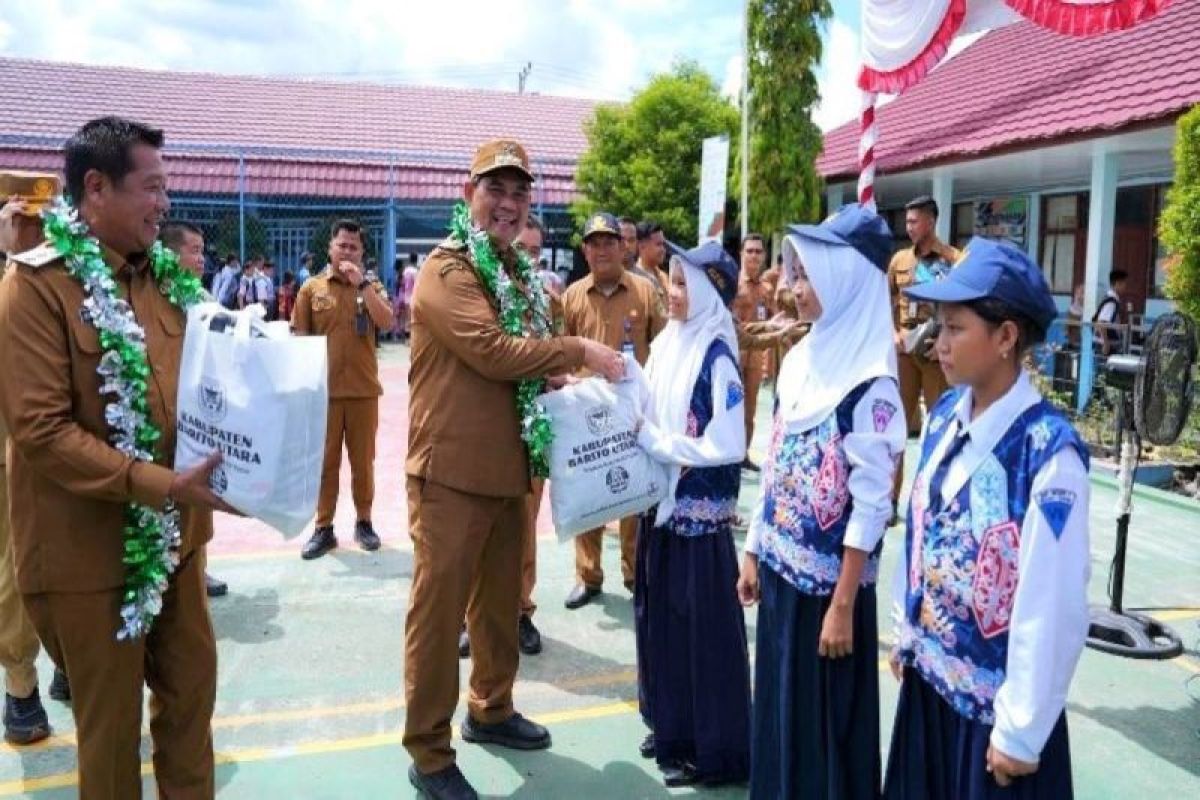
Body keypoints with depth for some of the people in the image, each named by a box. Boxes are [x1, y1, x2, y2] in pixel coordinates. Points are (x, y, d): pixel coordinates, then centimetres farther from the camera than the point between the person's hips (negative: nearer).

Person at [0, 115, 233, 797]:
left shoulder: (162, 277, 7)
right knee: (111, 723, 11)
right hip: (90, 550, -6)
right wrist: (160, 484, -27)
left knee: (193, 690, 17)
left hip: (175, 535, 6)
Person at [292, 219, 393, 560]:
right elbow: (300, 339, 4)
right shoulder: (312, 288, 3)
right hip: (323, 389, 0)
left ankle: (363, 521, 23)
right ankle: (323, 528, 16)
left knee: (363, 460, 9)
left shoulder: (371, 287, 5)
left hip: (363, 389, 1)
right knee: (325, 461, 7)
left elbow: (387, 322, -12)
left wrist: (361, 283, -15)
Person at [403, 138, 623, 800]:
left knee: (500, 598, 20)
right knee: (439, 608, 1)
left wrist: (559, 381, 3)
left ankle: (490, 709, 39)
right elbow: (492, 350, -24)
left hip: (506, 466, 9)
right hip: (451, 470, -9)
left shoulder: (512, 272, 16)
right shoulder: (446, 270, -12)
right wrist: (580, 352, -16)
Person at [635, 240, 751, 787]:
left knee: (703, 627, 4)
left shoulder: (717, 357, -16)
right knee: (660, 617, 16)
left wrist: (654, 443, -16)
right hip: (661, 501, 8)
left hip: (701, 510, -7)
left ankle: (713, 748, 20)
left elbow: (725, 447, -21)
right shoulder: (668, 343, 6)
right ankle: (671, 726, 34)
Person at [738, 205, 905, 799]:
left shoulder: (870, 383, -18)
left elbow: (871, 504, -18)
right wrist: (753, 551, 13)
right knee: (778, 706, 19)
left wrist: (843, 606, -17)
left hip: (828, 580, -7)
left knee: (824, 718, 9)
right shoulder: (799, 359, 5)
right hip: (780, 569, 7)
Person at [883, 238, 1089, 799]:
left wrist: (1022, 730, -14)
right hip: (928, 674, 7)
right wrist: (907, 633, 13)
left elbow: (1053, 608, -22)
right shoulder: (944, 417, -3)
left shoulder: (1048, 451, -24)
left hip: (997, 697, -6)